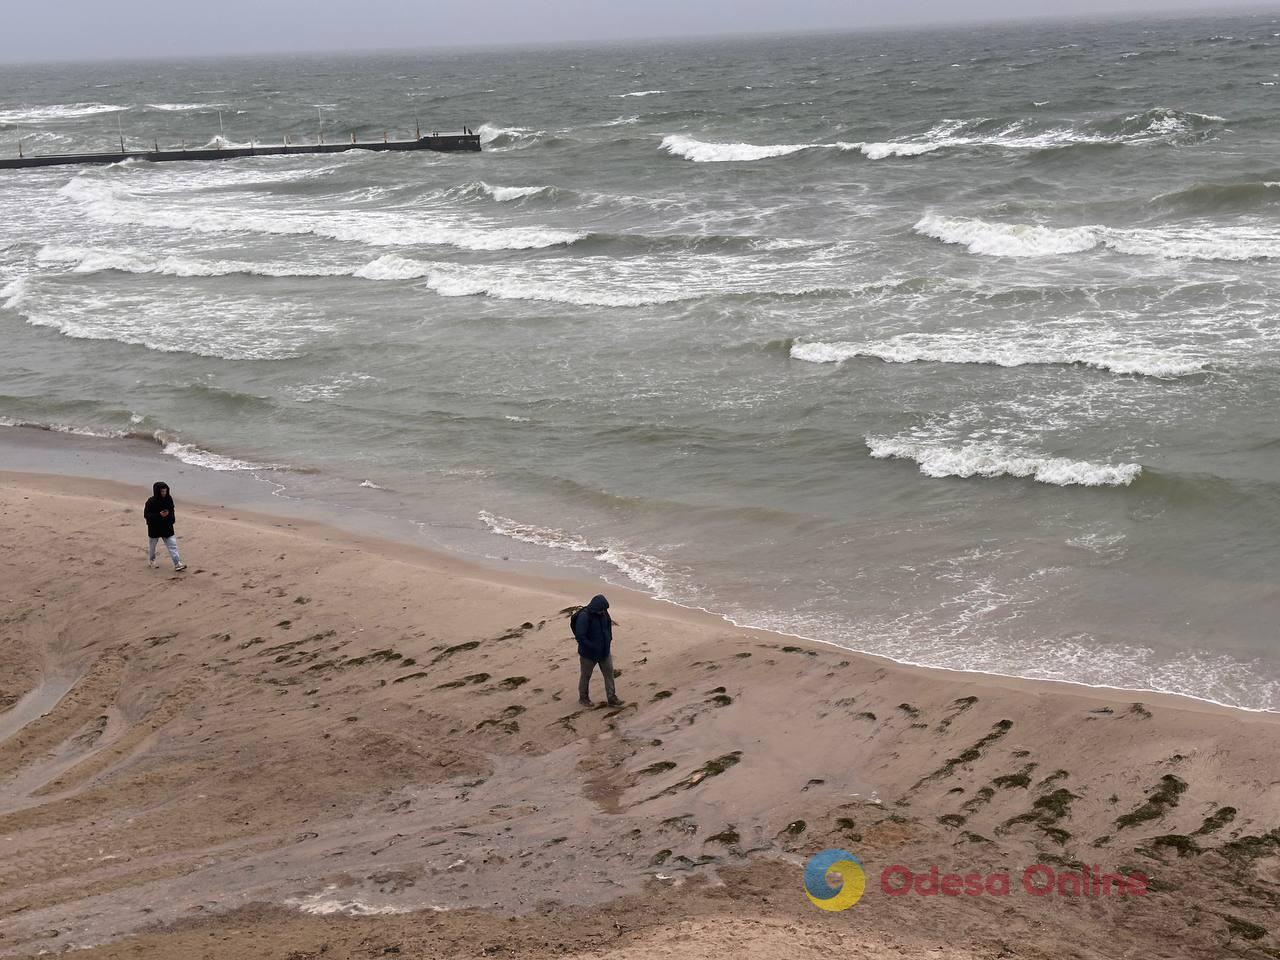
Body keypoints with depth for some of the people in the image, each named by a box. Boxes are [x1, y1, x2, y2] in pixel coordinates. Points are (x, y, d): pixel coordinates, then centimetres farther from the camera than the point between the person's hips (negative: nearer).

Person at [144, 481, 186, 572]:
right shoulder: (151, 502, -18)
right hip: (154, 527, -3)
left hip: (167, 527, 3)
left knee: (172, 544, -5)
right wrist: (159, 515, -28)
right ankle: (151, 559, 43)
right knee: (152, 545, 16)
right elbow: (146, 515, -18)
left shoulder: (169, 499, -2)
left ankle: (177, 564, -8)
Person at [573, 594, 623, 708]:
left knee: (609, 673, 7)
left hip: (604, 651, 6)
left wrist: (608, 641, 5)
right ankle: (583, 697, 30)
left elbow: (608, 625, 14)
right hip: (588, 654, -6)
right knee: (586, 676, 12)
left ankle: (611, 698, 15)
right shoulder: (584, 617, -28)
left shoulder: (604, 613, -6)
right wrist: (593, 647, -24)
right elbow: (579, 636, -29)